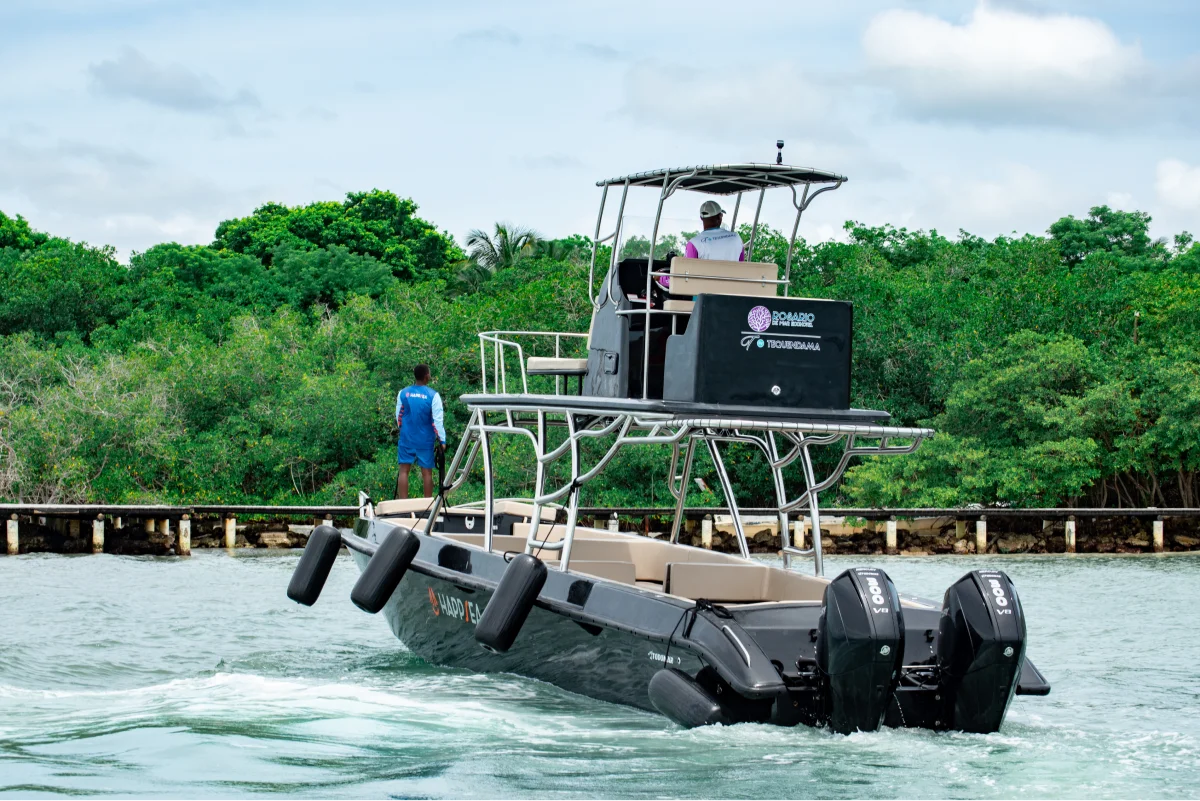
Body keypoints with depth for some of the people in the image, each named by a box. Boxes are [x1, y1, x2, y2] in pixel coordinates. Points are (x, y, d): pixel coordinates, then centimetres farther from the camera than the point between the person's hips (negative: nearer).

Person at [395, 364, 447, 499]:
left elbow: (398, 417, 10)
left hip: (406, 439, 2)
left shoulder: (403, 393, 1)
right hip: (425, 441, -2)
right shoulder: (433, 396, -9)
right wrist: (442, 440, -5)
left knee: (404, 470, 4)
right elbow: (438, 420, -11)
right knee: (427, 472, 4)